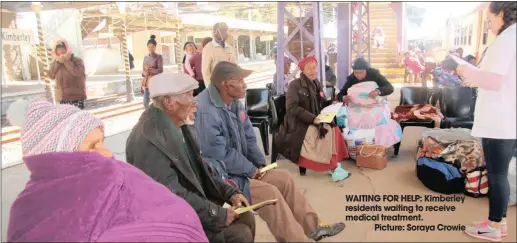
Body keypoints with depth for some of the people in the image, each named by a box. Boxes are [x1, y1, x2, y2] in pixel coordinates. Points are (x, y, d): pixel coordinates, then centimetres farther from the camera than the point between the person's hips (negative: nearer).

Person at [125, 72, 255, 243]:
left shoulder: (181, 125, 2)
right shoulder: (149, 139, -26)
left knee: (247, 218, 5)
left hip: (196, 200, 8)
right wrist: (218, 215, -21)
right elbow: (172, 195, -28)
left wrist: (229, 192, -1)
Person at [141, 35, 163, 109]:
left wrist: (150, 70, -28)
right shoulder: (146, 57, 12)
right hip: (147, 83, 6)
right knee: (145, 103, 7)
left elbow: (160, 70, -14)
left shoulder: (159, 57, -4)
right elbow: (143, 71, 16)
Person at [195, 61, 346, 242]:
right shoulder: (207, 112, -26)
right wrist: (251, 169, -14)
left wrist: (260, 164, 0)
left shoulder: (233, 102, 6)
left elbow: (248, 137, 12)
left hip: (240, 168, 10)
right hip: (221, 176, -10)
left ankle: (312, 227, 16)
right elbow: (220, 155, -25)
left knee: (283, 178, 6)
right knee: (269, 192, -21)